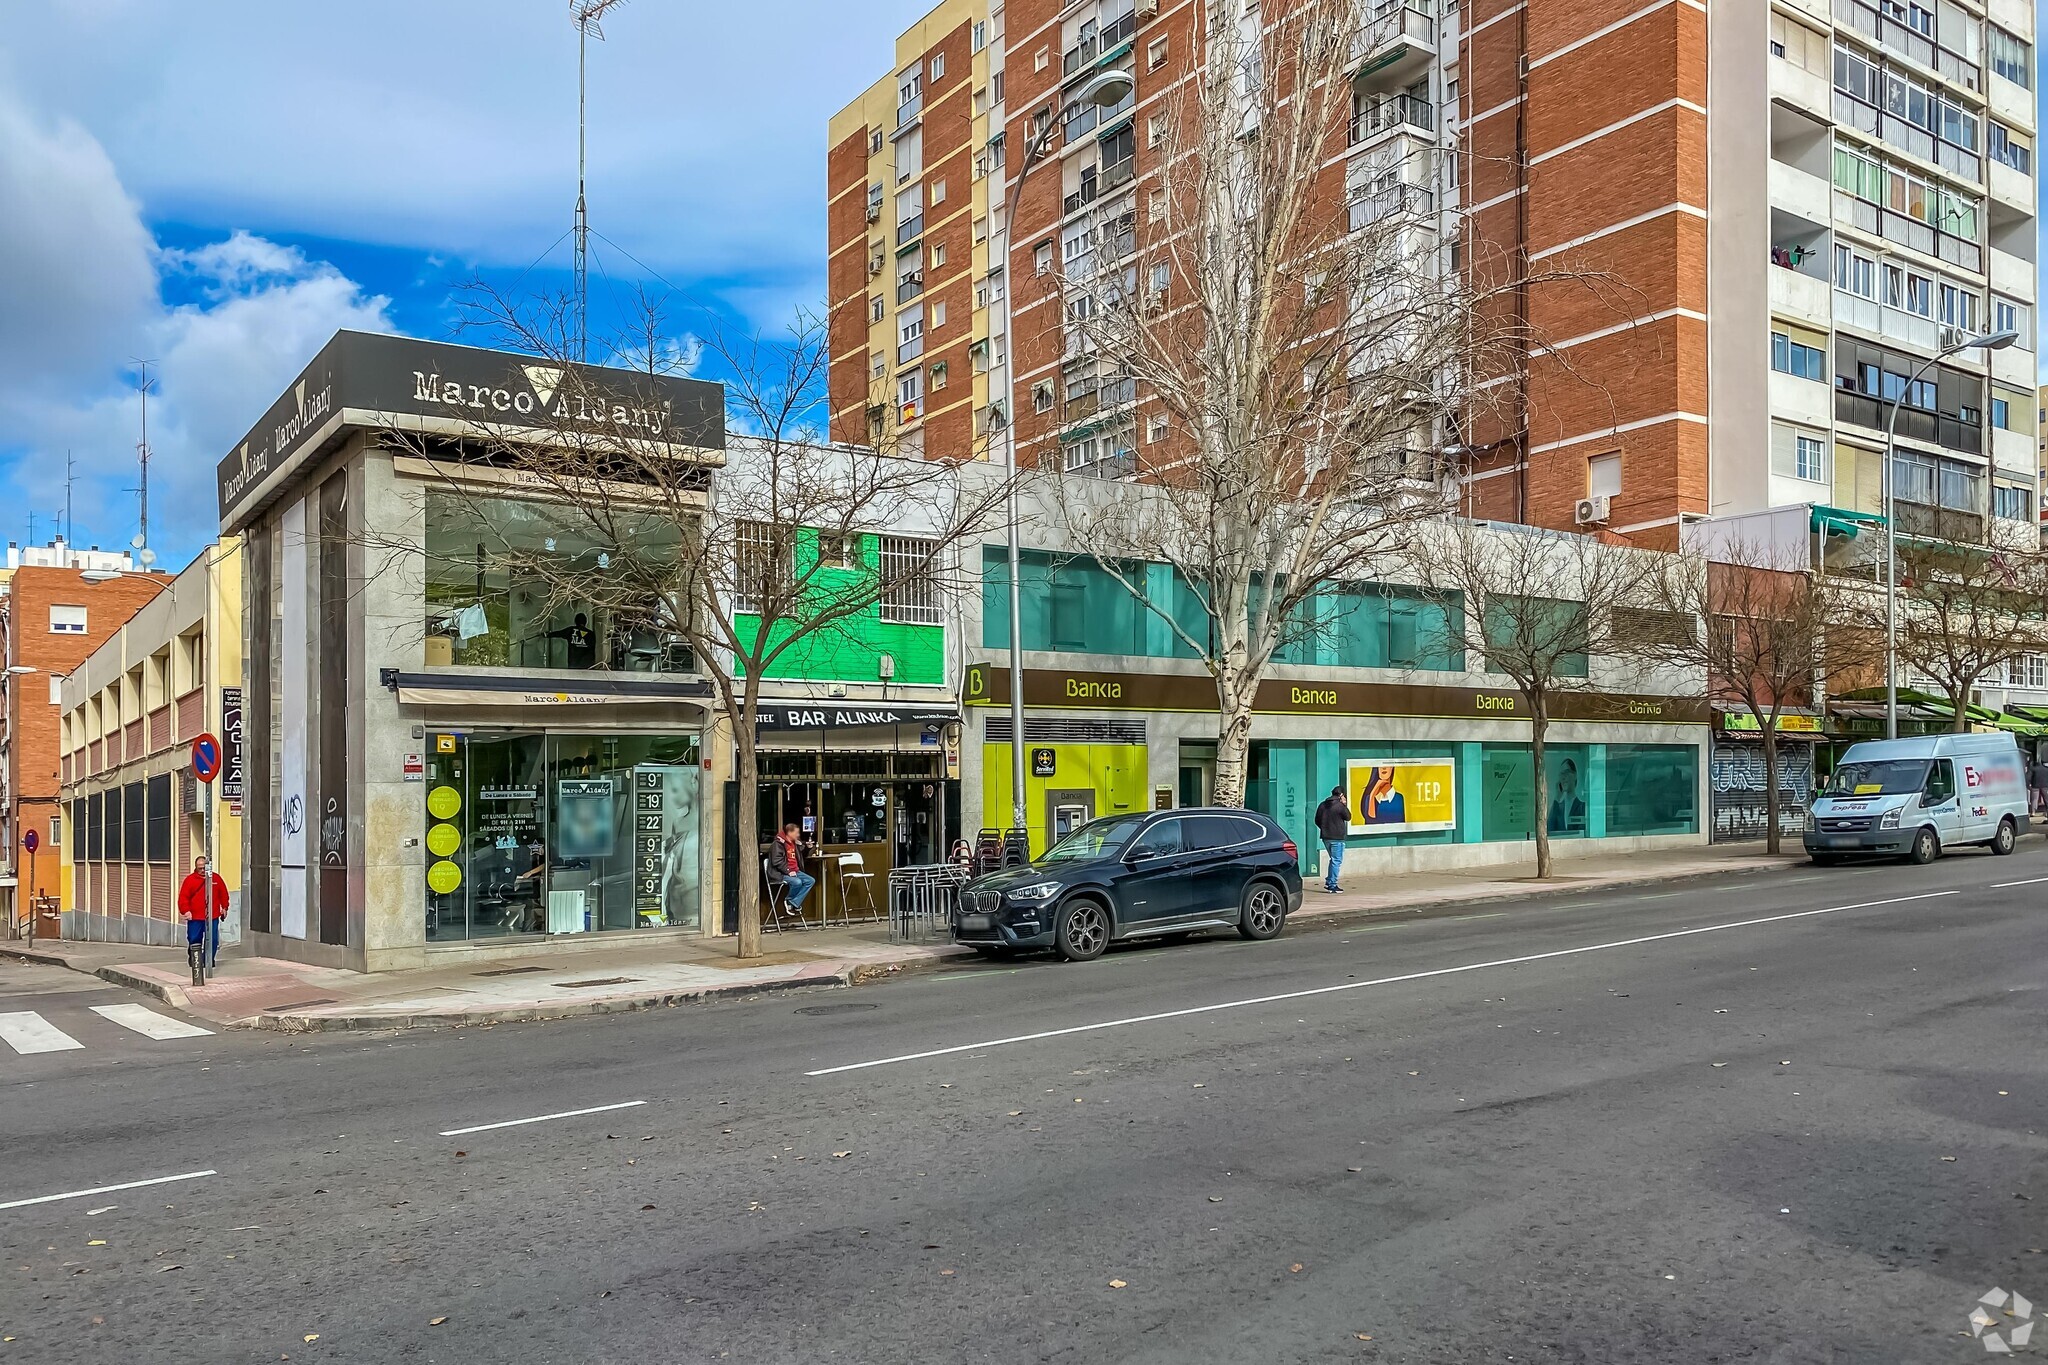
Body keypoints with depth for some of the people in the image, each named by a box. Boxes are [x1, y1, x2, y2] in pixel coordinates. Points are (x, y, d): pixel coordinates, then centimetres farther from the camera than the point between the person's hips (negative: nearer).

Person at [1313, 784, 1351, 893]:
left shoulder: (1323, 805, 7)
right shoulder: (1340, 806, -14)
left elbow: (1317, 820, 11)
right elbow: (1348, 817, 0)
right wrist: (1345, 805, 6)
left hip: (1325, 837, 7)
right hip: (1337, 838, -7)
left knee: (1333, 859, 20)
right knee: (1336, 861, 0)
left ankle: (1329, 882, 17)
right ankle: (1332, 884, -2)